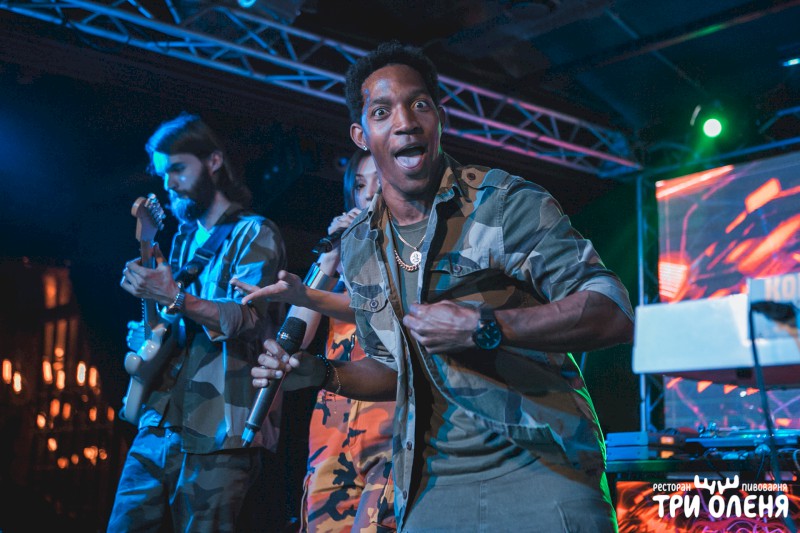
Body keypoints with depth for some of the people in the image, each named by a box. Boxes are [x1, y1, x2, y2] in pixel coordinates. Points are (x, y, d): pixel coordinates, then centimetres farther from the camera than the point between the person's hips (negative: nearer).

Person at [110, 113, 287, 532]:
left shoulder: (254, 235, 0)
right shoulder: (183, 240, 23)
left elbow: (249, 319, -15)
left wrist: (176, 298, -28)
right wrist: (149, 242, 14)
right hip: (158, 423, 7)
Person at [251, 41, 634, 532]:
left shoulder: (506, 202, -7)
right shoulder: (358, 247, 9)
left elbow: (614, 314, -15)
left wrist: (482, 327, -24)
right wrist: (324, 375, 3)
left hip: (540, 473, -4)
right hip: (429, 489, 5)